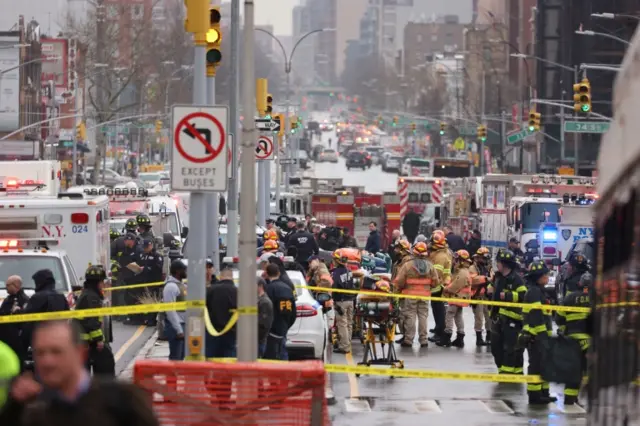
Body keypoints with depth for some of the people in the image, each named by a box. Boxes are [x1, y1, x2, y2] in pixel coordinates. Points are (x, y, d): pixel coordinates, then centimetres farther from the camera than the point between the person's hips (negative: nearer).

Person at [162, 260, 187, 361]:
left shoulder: (180, 285, 15)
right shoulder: (171, 286, -16)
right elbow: (170, 310, -22)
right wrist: (179, 330, -23)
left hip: (182, 325, 10)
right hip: (175, 327, -10)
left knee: (181, 358, 13)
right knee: (175, 358, -8)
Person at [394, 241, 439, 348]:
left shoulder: (407, 264, -12)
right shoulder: (429, 265, 0)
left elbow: (399, 281, -11)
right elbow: (435, 280, 2)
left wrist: (399, 288, 9)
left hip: (410, 295, -3)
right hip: (425, 295, 3)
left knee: (410, 316, 3)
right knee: (423, 316, 9)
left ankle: (408, 340, 2)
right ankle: (423, 340, 10)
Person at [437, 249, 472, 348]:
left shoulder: (462, 273, -20)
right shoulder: (462, 271, 14)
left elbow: (455, 286, -23)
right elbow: (454, 283, 18)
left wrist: (446, 289, -9)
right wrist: (447, 287, 3)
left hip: (457, 297, -11)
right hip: (459, 298, 11)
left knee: (449, 316, -8)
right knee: (458, 317, 14)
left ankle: (446, 338, -6)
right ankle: (460, 339, 18)